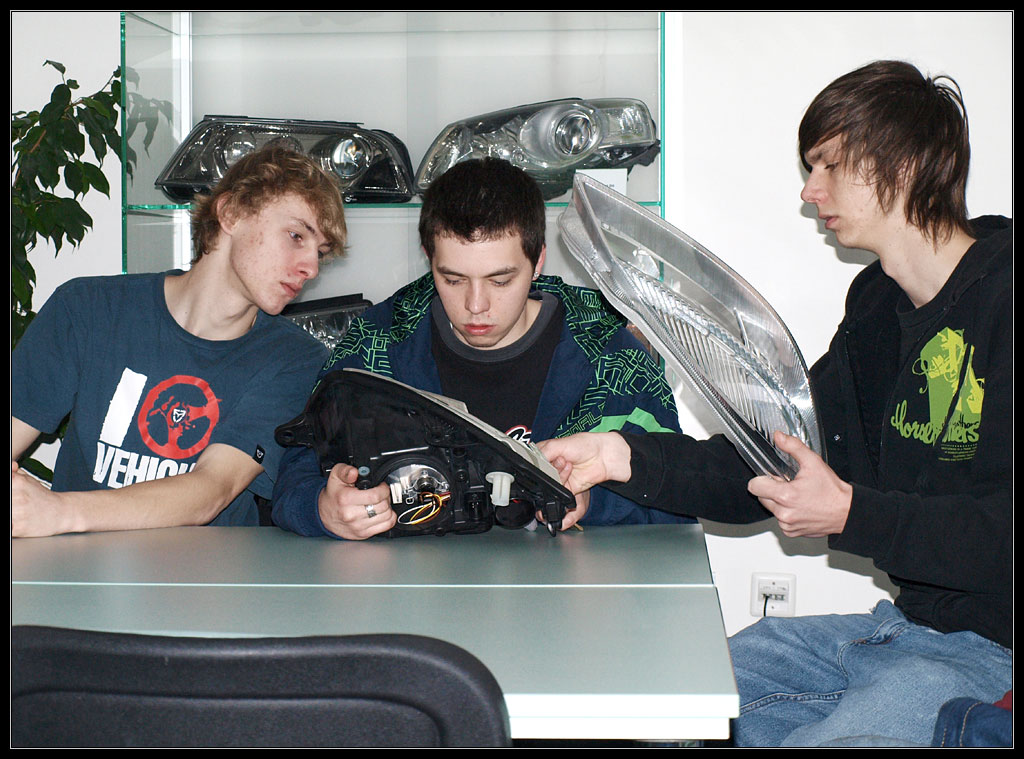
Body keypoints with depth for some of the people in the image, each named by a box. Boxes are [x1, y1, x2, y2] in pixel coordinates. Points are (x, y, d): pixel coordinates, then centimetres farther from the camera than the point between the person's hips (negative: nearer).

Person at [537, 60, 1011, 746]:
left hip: (995, 652, -8)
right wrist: (623, 457, -1)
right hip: (909, 629, 8)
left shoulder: (1001, 297, -16)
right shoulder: (879, 311, 13)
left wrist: (850, 515, -24)